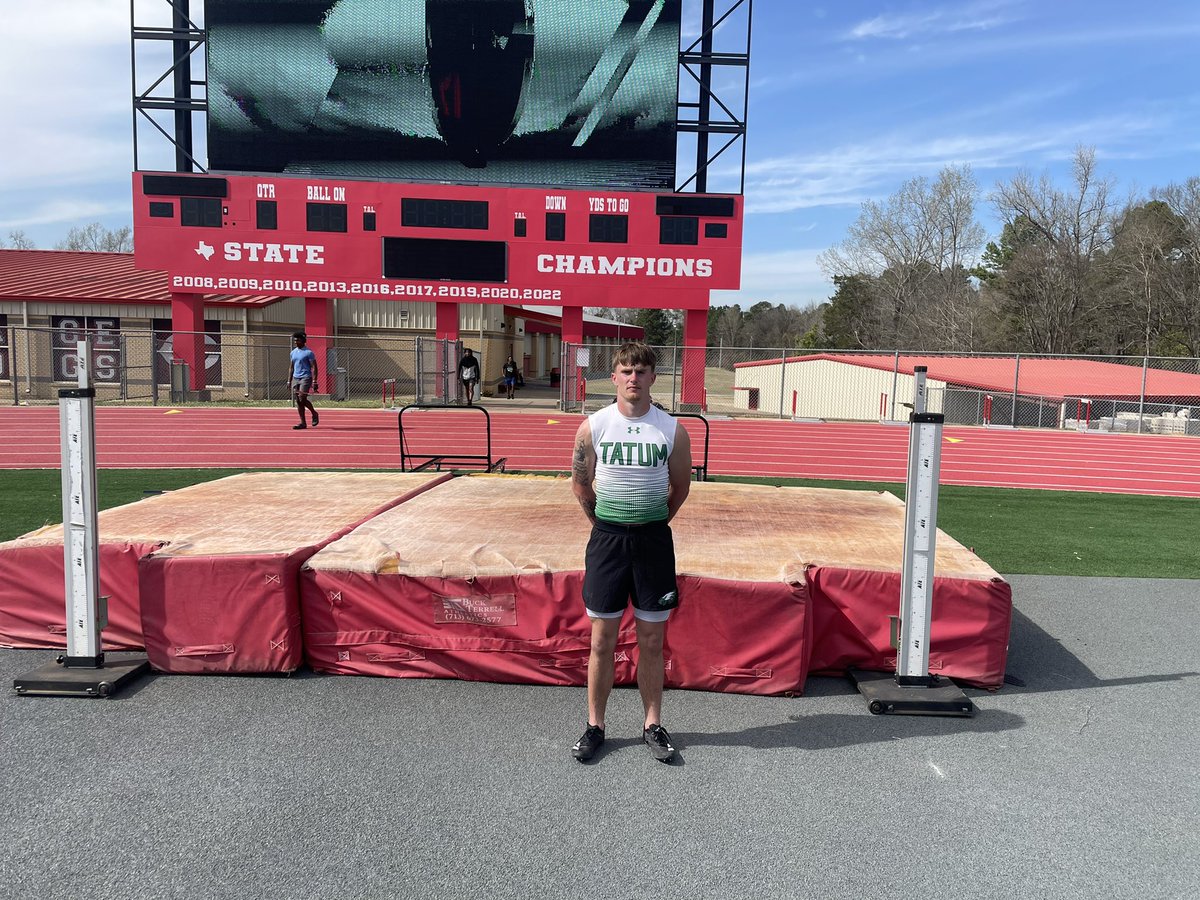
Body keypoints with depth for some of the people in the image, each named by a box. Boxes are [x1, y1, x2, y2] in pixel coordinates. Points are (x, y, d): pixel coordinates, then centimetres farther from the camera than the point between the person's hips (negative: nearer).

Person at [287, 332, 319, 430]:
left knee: (302, 399, -16)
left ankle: (314, 414, 8)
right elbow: (291, 367, 20)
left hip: (305, 378, -7)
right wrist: (289, 381, 14)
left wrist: (314, 381, -16)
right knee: (297, 401, 2)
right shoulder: (293, 352, 14)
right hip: (295, 378, 7)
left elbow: (314, 367, -9)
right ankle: (303, 423, 6)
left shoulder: (308, 352, -5)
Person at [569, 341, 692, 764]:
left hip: (653, 540, 0)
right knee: (602, 640, 7)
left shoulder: (672, 429, -3)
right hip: (607, 539, 0)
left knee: (652, 640, 9)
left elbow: (681, 486, 10)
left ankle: (652, 724, 24)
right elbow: (580, 483, 9)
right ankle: (595, 725, 21)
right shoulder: (593, 425, -3)